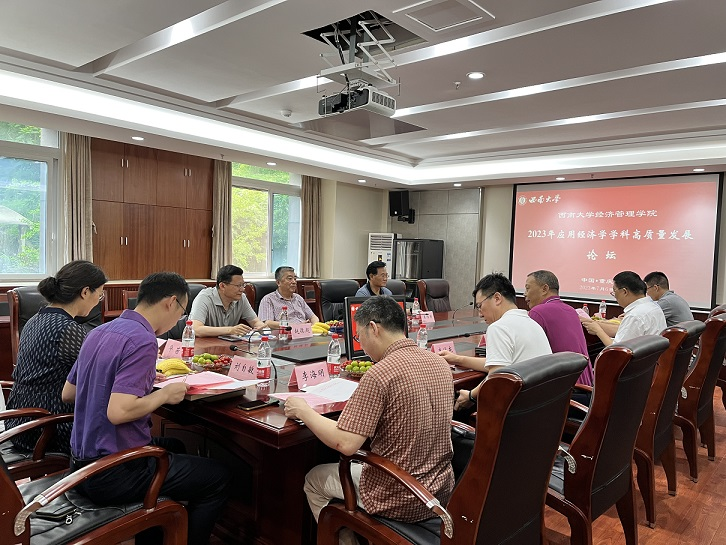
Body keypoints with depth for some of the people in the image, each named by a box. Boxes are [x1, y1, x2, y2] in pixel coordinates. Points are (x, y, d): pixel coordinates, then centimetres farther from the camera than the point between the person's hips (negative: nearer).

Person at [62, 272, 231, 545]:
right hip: (114, 475, -9)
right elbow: (118, 411, -31)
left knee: (173, 448, 32)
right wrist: (164, 394, -14)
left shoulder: (99, 332, 4)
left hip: (82, 464, 9)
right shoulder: (142, 341, -23)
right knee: (218, 477, 3)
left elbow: (67, 394, 13)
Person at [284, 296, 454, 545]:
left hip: (399, 502, -7)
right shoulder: (440, 363, -2)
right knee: (356, 465, 31)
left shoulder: (379, 375, -25)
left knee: (314, 480, 16)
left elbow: (345, 444, -25)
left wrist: (303, 411, -11)